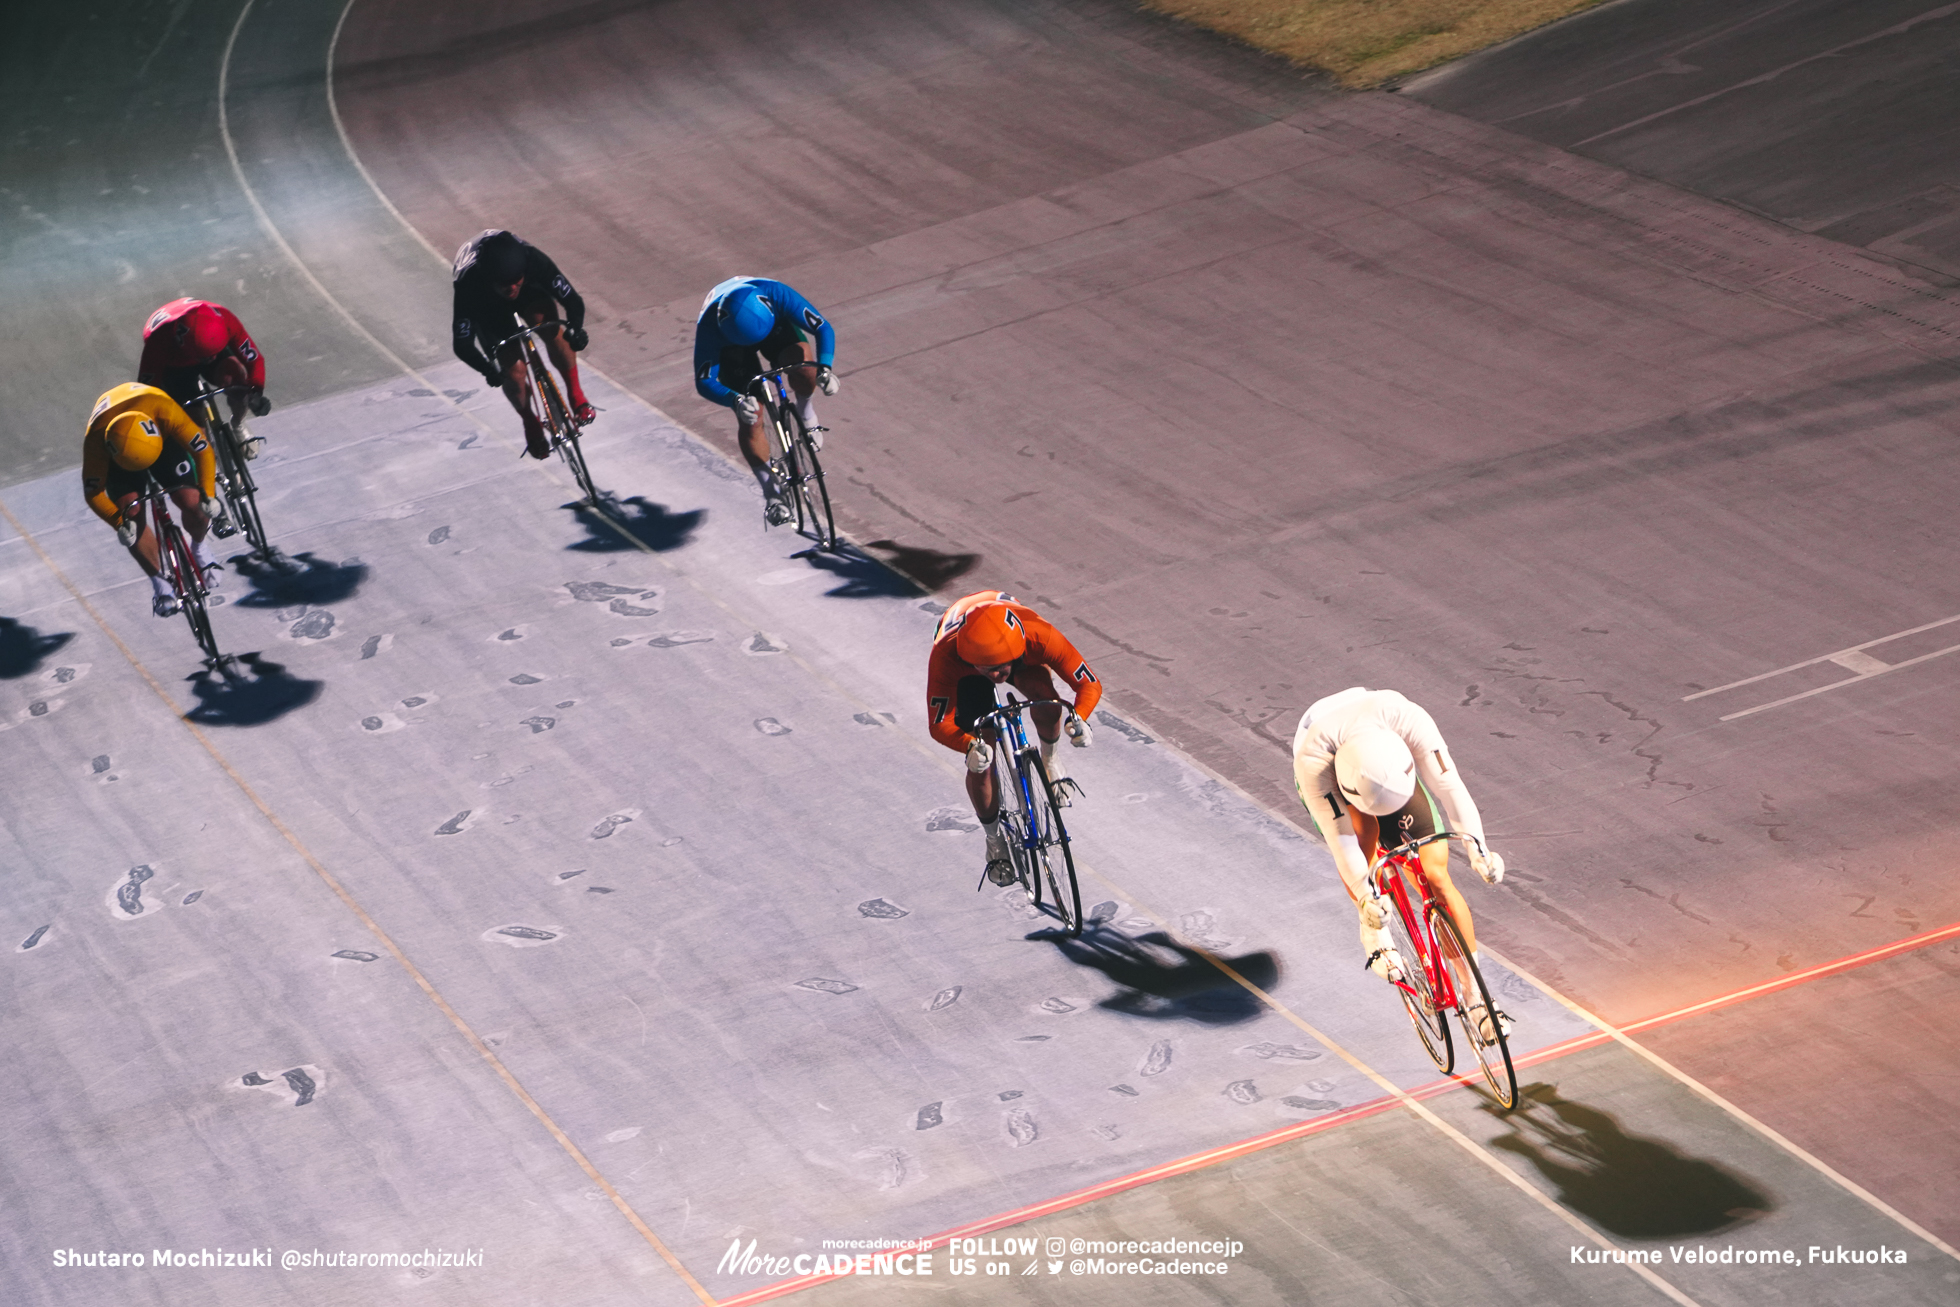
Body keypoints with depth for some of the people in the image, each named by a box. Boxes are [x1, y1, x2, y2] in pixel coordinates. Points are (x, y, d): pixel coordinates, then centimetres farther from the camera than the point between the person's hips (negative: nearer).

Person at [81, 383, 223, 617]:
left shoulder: (164, 411, -42)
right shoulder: (95, 441, -39)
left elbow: (203, 450, -31)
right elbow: (93, 492, -26)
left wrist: (208, 494, -37)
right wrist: (119, 522, -36)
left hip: (164, 440, 0)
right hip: (118, 457, 0)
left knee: (193, 503, -17)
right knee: (131, 516, -19)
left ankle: (199, 546, 19)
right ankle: (159, 584, 2)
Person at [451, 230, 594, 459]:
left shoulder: (534, 260, -39)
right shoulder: (468, 283, -42)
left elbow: (573, 300, -32)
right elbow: (462, 344, -37)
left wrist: (575, 328, -53)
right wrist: (487, 369, -55)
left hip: (531, 292, 1)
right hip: (487, 307, -1)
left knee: (552, 329, -26)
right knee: (514, 372, -13)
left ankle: (576, 395, -3)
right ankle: (530, 423, 17)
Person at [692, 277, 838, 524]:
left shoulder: (777, 295, -39)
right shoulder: (709, 325, -40)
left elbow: (823, 329, -33)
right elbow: (704, 382, -37)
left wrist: (824, 369, -50)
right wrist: (735, 400, -56)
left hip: (776, 327, 1)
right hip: (730, 344, -1)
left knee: (802, 361, -33)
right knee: (750, 419, -12)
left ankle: (804, 412, -1)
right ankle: (771, 492, 8)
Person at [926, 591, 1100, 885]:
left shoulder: (1039, 636, -42)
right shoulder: (945, 655, -44)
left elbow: (1090, 684, -33)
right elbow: (939, 725, -37)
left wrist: (1079, 718, -54)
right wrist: (971, 747, -58)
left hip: (1022, 661, 1)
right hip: (965, 672, -1)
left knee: (1046, 697, -32)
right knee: (980, 763, -10)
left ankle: (1049, 760, 1)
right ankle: (995, 840, 18)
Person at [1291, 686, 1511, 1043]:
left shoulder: (1409, 720, -40)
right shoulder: (1311, 755, -41)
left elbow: (1447, 783, -35)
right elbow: (1336, 829, -37)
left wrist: (1477, 847, -39)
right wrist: (1365, 896, -35)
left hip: (1395, 767, 1)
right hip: (1330, 780, -1)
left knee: (1436, 876, -10)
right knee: (1364, 829, -34)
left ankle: (1474, 994, -2)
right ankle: (1373, 924, -6)